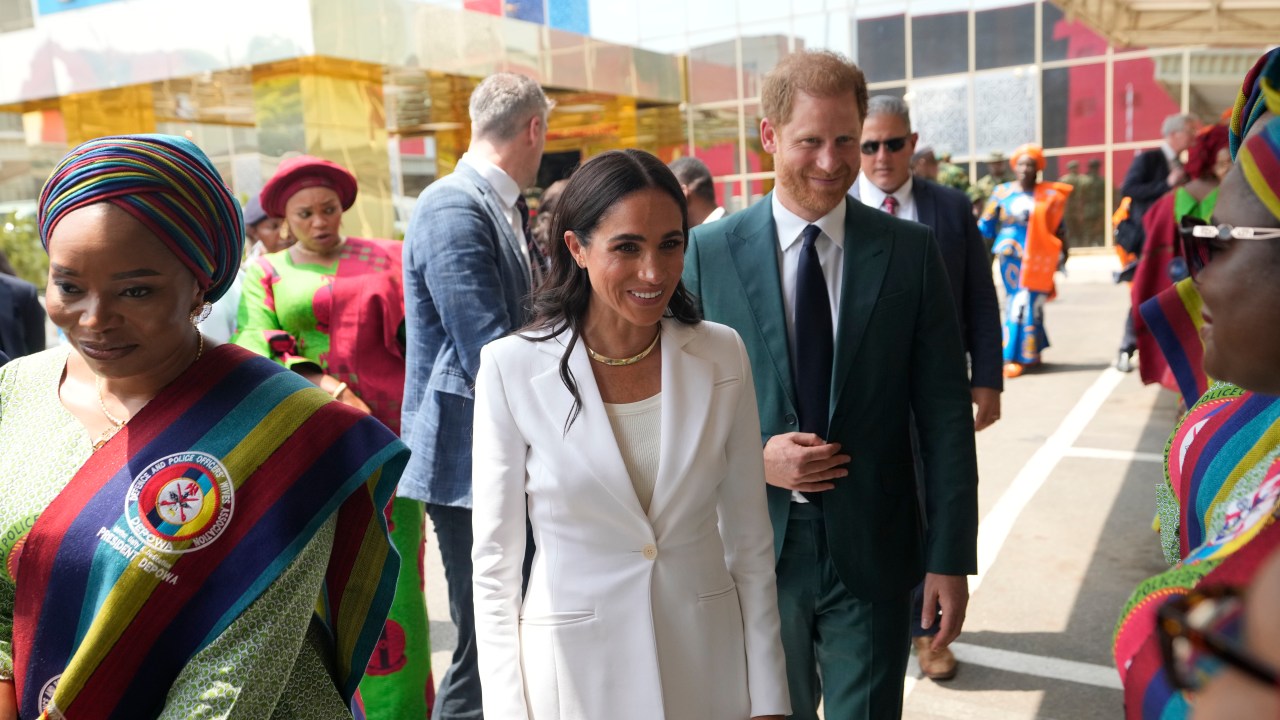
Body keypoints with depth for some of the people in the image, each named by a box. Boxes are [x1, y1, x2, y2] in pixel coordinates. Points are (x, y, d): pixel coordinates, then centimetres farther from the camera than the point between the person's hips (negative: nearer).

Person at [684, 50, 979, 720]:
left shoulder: (910, 251, -3)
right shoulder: (707, 253, -4)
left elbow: (945, 414, -2)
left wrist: (950, 557, -4)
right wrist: (753, 458, -16)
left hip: (873, 552, 0)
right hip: (754, 548, 1)